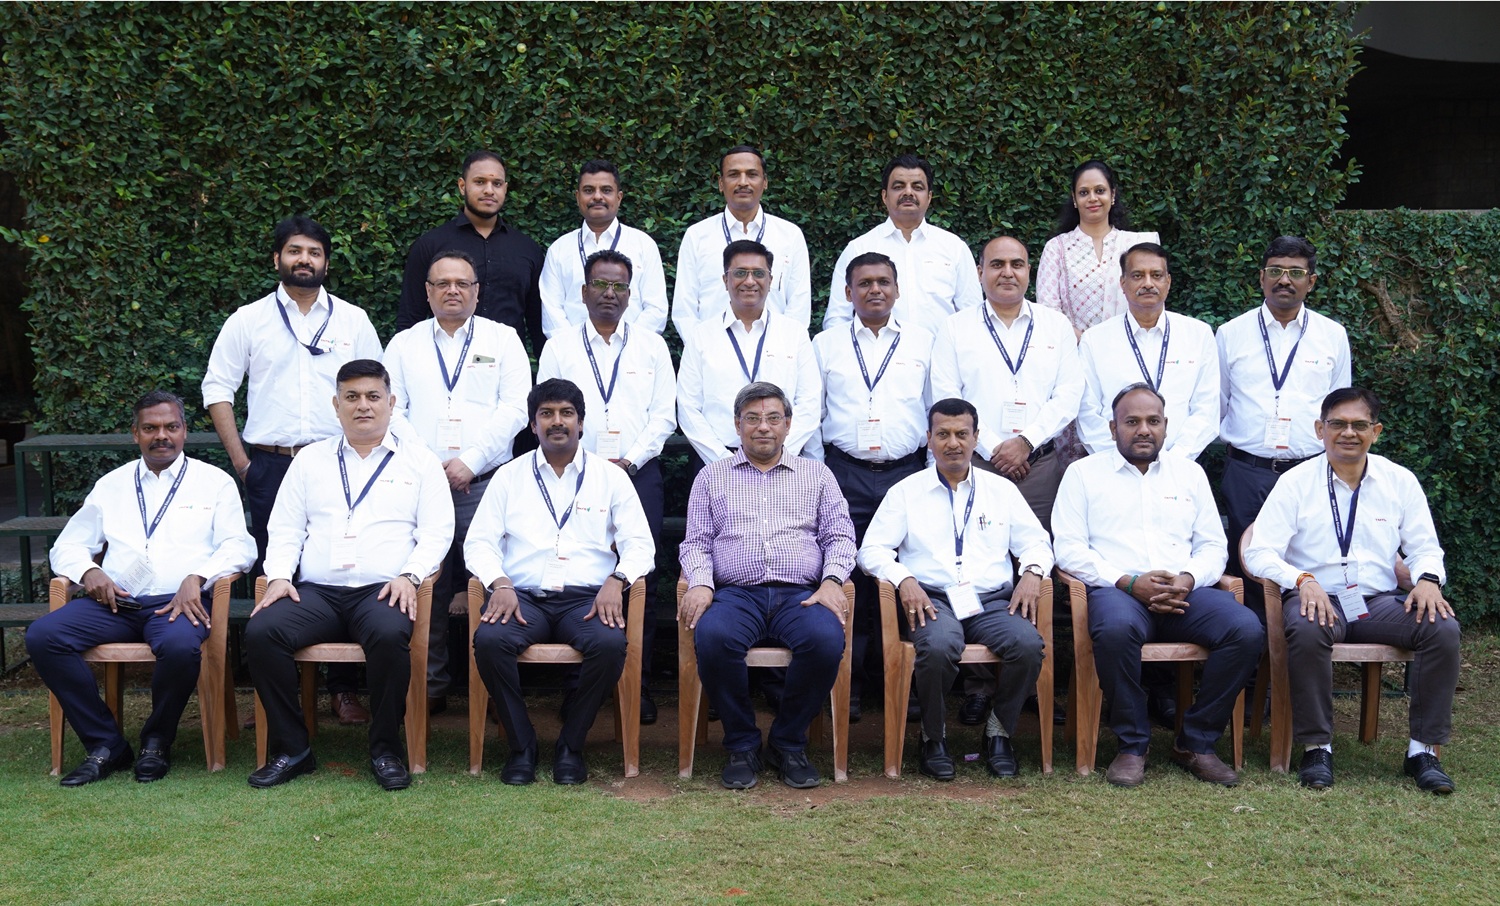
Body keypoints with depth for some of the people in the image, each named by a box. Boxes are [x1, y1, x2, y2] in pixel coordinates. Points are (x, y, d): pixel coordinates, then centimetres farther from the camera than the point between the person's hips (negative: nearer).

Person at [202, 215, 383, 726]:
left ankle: (344, 689, 6)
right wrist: (240, 460, 1)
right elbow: (217, 388, 7)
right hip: (270, 467, 0)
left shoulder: (353, 320, 9)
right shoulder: (248, 320, 8)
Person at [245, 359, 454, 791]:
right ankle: (291, 749, -13)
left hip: (382, 591, -3)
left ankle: (386, 749, -17)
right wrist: (279, 576, -1)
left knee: (390, 635, -36)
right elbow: (284, 531, 18)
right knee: (260, 631, -26)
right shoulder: (311, 460, 21)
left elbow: (437, 532, 6)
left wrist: (409, 575, -11)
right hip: (315, 592, 3)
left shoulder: (418, 460, 14)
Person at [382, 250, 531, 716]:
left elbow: (515, 408, 2)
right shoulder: (404, 344, 17)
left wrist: (470, 461, -9)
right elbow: (391, 410, 8)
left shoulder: (503, 340, 13)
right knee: (426, 587, -1)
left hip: (485, 481, -1)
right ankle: (430, 688, 8)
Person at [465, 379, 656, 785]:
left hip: (586, 599, 0)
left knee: (610, 643, -33)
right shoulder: (509, 477, 15)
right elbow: (479, 542, 9)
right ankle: (521, 745, -12)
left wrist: (616, 580, -13)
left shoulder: (610, 477, 13)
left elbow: (640, 544, 8)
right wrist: (499, 584, -11)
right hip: (523, 598, 1)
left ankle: (571, 744, -11)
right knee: (489, 639, -32)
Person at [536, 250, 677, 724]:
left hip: (639, 472, 0)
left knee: (641, 576, -4)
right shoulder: (559, 347, 11)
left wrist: (630, 461, -6)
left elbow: (664, 414, 6)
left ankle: (638, 680, 2)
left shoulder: (652, 346, 11)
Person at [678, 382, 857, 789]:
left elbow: (839, 536, 13)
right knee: (713, 637, -35)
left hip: (800, 594, 1)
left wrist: (832, 580, -7)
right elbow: (695, 542, 14)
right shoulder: (712, 476, 20)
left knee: (826, 639, -33)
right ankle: (742, 745, -13)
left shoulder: (817, 474, 20)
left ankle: (789, 744, -10)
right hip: (735, 592, 0)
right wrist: (700, 583, -7)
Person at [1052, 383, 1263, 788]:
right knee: (1116, 629, -39)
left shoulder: (1189, 472, 22)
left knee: (1247, 629, -25)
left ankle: (1196, 743, -10)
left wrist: (1188, 579, -6)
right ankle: (1133, 745, -19)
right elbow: (1068, 548, 0)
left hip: (1185, 593, 4)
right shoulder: (1084, 473, 11)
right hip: (1117, 590, -3)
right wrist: (1129, 582, -12)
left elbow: (1213, 545, 17)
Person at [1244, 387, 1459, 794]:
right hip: (1316, 597, -3)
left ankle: (1423, 749, -14)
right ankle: (1317, 746, -22)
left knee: (1443, 628, -24)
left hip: (1379, 601, 3)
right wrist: (1303, 580, -23)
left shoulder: (1400, 481, 10)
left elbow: (1425, 547, 13)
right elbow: (1259, 552, -4)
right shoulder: (1296, 482, 2)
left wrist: (1427, 579, -11)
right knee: (1307, 630, -37)